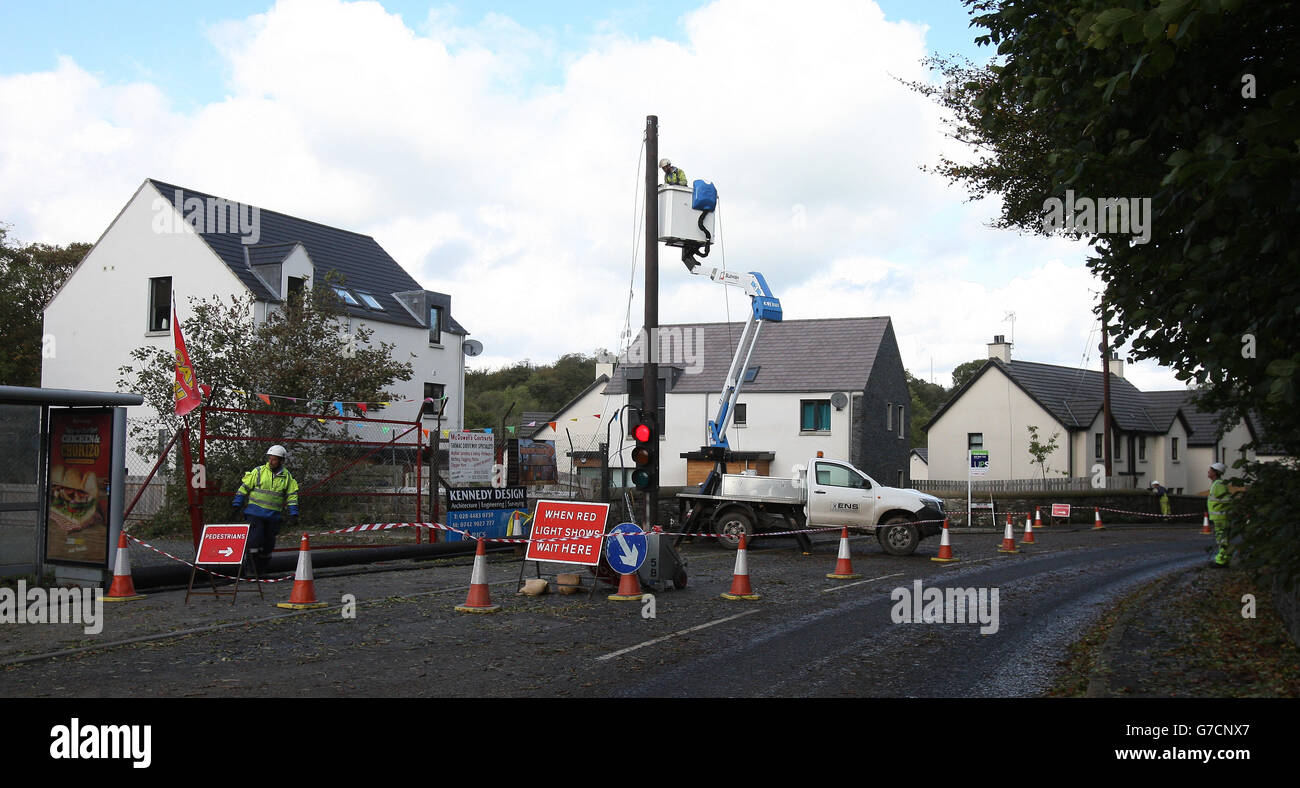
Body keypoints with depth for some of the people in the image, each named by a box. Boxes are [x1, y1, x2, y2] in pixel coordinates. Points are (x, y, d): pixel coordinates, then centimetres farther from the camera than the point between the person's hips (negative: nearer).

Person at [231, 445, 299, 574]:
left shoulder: (287, 476, 6)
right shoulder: (258, 471, -1)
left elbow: (292, 496, 10)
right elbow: (245, 487, 4)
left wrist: (293, 515, 4)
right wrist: (236, 504, 2)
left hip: (273, 515, 3)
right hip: (255, 513, -2)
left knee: (268, 542, 6)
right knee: (255, 539, -14)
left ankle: (262, 570, 20)